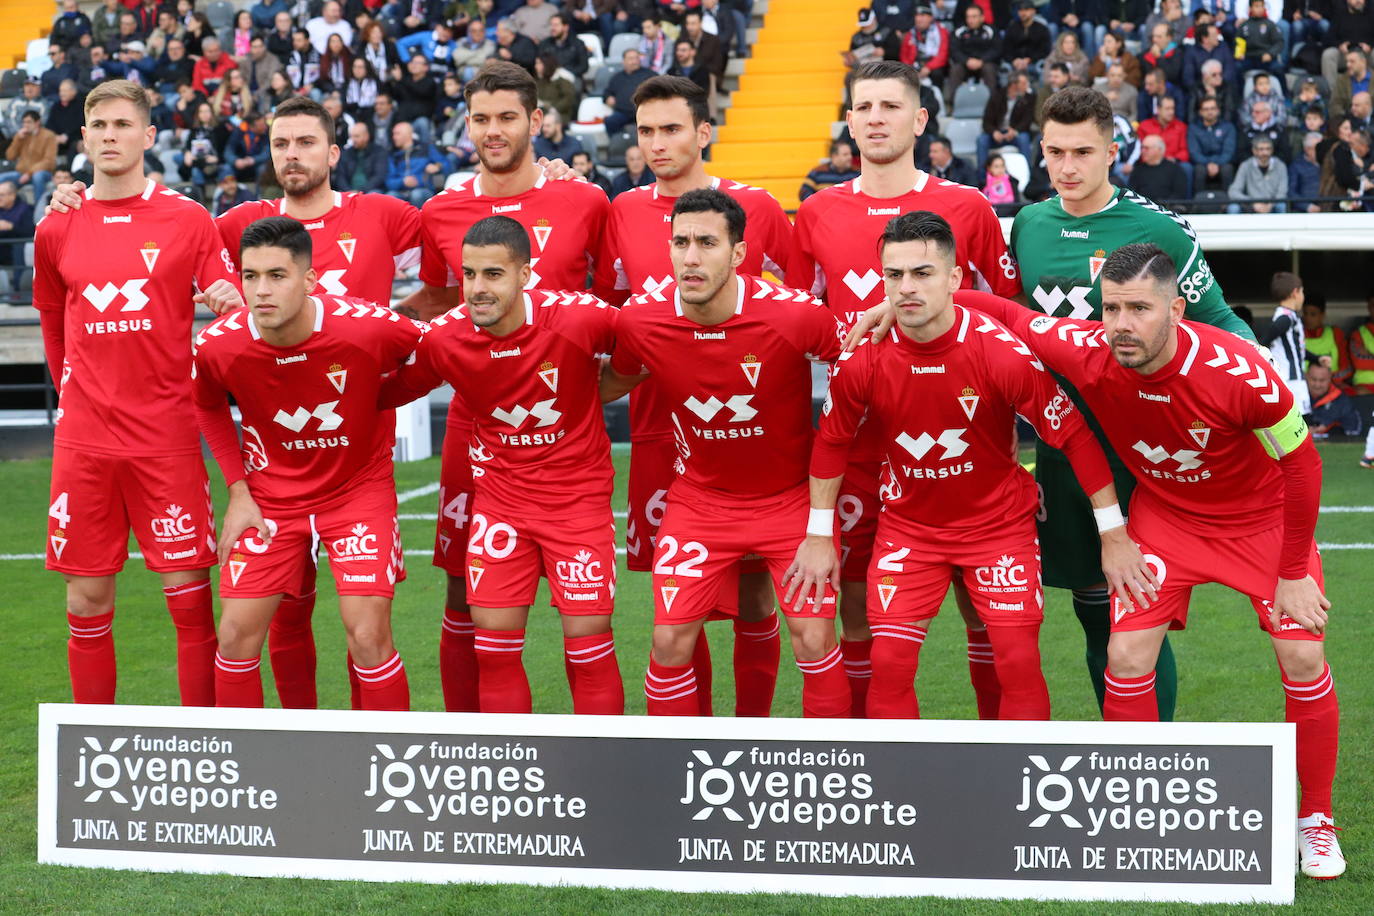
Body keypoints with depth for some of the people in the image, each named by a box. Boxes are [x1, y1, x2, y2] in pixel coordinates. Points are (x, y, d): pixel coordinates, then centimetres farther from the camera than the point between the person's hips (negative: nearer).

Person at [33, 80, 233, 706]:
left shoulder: (188, 220, 0)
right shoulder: (57, 230, 8)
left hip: (167, 438, -2)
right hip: (83, 442, 2)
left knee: (189, 597, -3)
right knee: (87, 603, 5)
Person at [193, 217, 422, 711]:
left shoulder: (371, 327, -26)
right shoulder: (217, 345, -18)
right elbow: (209, 407, 7)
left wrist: (372, 405, -4)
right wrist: (238, 490, 2)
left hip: (359, 488, -2)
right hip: (269, 497, 2)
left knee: (368, 636, -10)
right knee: (236, 633, -1)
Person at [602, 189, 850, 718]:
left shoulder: (797, 315, -24)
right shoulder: (640, 321, -15)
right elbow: (615, 382, 7)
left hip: (792, 496, -2)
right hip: (699, 495, 2)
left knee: (813, 640, -8)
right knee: (670, 641, -5)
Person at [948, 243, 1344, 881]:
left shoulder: (1238, 373, -35)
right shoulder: (1086, 352, -27)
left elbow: (1301, 463, -20)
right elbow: (1002, 313, -11)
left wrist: (1294, 573, -15)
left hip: (1261, 516, -2)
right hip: (1162, 513, 2)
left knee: (1303, 660, -8)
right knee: (1127, 654, -10)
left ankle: (1315, 822, 13)